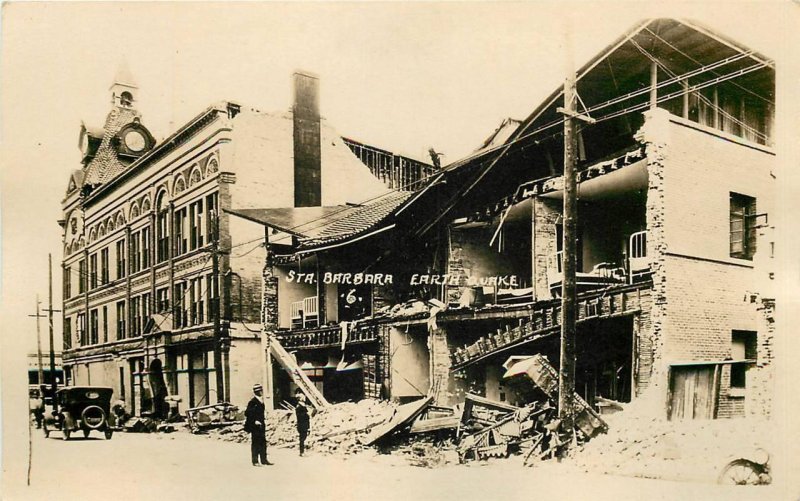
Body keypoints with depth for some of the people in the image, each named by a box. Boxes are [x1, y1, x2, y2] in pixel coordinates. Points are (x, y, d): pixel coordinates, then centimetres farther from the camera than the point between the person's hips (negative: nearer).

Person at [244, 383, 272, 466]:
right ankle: (255, 461, 4)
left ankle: (263, 460, 17)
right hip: (255, 426, -9)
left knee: (263, 442, 10)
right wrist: (254, 421, -17)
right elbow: (248, 413, -18)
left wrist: (262, 422, 16)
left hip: (261, 425, 9)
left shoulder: (261, 401, 12)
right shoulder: (252, 402, -16)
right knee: (255, 443, -2)